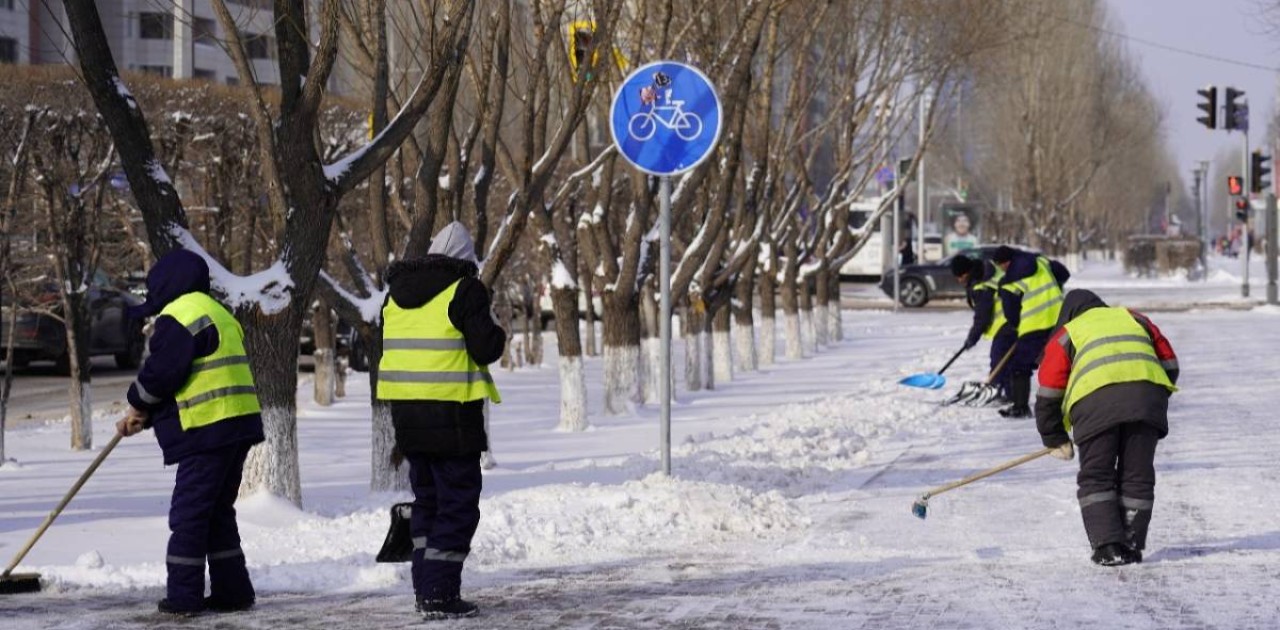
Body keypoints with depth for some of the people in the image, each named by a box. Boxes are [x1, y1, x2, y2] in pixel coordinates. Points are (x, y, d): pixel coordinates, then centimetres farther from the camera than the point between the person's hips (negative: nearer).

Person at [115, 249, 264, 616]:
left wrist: (138, 403, 7)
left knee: (188, 515, -4)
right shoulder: (218, 314, 23)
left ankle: (184, 596, -4)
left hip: (208, 431, -10)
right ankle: (232, 591, 16)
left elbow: (160, 372, -15)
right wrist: (145, 418, 19)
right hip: (238, 425, 10)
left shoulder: (178, 317, -9)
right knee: (218, 513, 16)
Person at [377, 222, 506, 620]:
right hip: (452, 411, -7)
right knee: (458, 504, -1)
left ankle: (425, 588, 19)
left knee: (426, 499, 18)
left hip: (405, 409, 7)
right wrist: (497, 330, 7)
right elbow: (486, 349, -13)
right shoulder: (464, 289, -9)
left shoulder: (397, 289, 13)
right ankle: (439, 594, -7)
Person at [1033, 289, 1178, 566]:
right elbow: (1169, 364, 28)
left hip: (1095, 399, -2)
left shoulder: (1065, 335, 27)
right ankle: (1131, 547, 10)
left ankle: (1108, 546, -4)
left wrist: (1056, 439, 31)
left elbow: (1048, 393, 23)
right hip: (1147, 392, 2)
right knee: (1137, 477, 12)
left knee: (1096, 477, 7)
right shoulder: (1133, 318, 34)